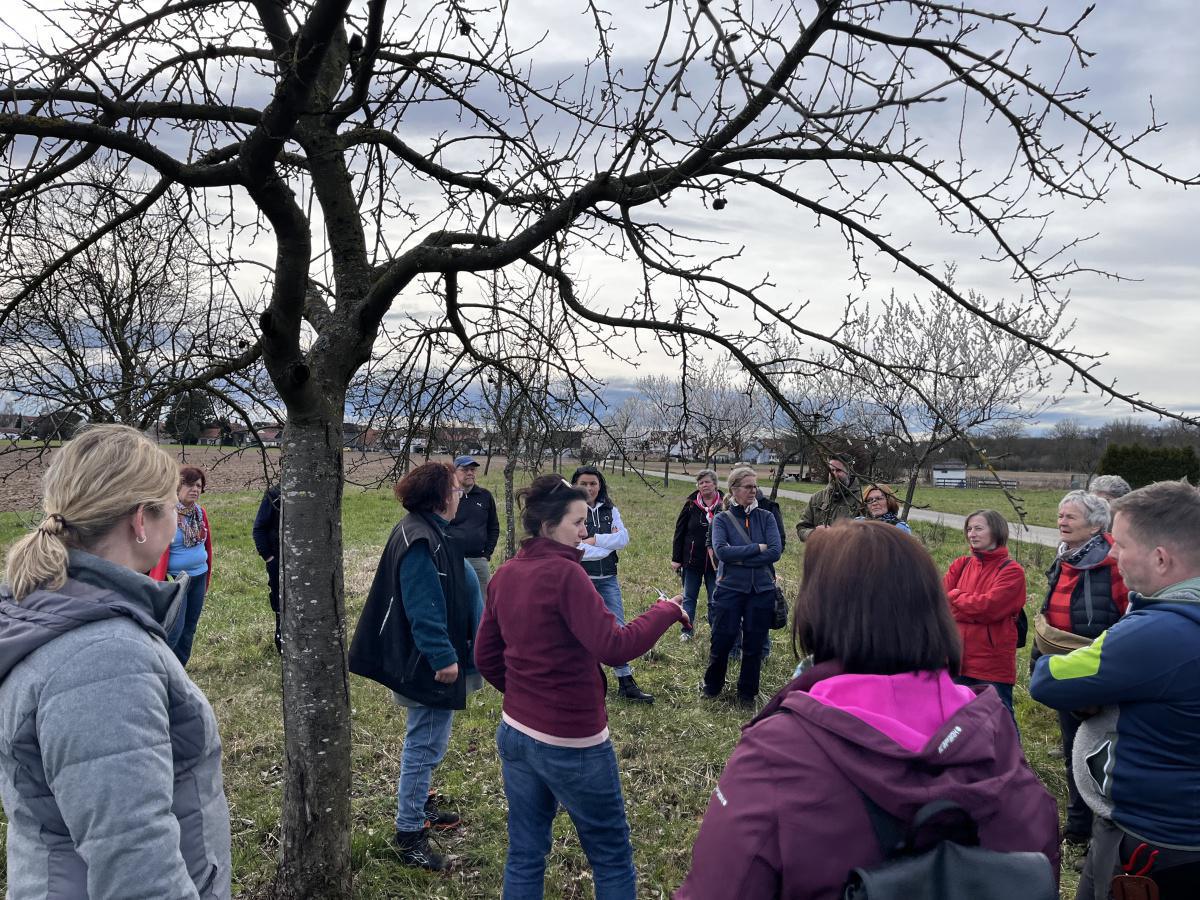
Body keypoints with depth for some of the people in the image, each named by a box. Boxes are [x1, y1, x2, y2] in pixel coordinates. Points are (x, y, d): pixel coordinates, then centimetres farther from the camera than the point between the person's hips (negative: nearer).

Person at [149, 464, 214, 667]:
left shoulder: (200, 512, 4)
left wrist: (207, 578, 14)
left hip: (198, 578, 6)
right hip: (175, 579, -6)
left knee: (190, 628, 13)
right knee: (175, 629, -10)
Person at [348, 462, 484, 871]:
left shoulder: (425, 532, 10)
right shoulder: (420, 541, -24)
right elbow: (423, 609, -27)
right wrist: (444, 657, -25)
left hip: (427, 661, 11)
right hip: (430, 665, -11)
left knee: (425, 741, 24)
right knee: (425, 744, 0)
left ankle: (421, 806, 40)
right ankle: (409, 834, 12)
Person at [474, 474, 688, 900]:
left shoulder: (504, 575, 1)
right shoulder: (564, 574, -21)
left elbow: (485, 657, 8)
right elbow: (614, 647, -26)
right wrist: (666, 611, -12)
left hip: (515, 733, 7)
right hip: (571, 743, -7)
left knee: (524, 853, 17)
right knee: (612, 854, 12)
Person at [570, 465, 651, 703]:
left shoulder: (610, 510, 7)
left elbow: (623, 539, -5)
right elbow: (574, 548, -17)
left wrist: (594, 540, -13)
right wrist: (608, 543, -13)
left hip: (608, 578, 4)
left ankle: (626, 684, 12)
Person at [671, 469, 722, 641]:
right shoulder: (691, 505, -2)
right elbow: (679, 532, 1)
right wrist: (676, 558, -1)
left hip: (714, 561, -1)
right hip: (692, 560, 2)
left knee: (715, 601, 6)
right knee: (689, 598, 11)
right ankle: (687, 630, 23)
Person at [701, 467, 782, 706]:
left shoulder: (765, 517, 3)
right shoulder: (722, 520, 0)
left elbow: (776, 551, -10)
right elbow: (721, 551, -16)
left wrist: (740, 558, -13)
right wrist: (757, 548, -15)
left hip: (762, 590, 2)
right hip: (730, 588, -1)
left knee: (754, 644, 8)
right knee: (722, 640, 4)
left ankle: (747, 693, 26)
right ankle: (712, 686, 29)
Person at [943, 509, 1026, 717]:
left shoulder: (1011, 571, -7)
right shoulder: (961, 565, 9)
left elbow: (989, 606, -18)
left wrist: (955, 596, -5)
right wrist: (974, 608, -13)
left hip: (993, 666, -5)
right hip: (959, 660, 5)